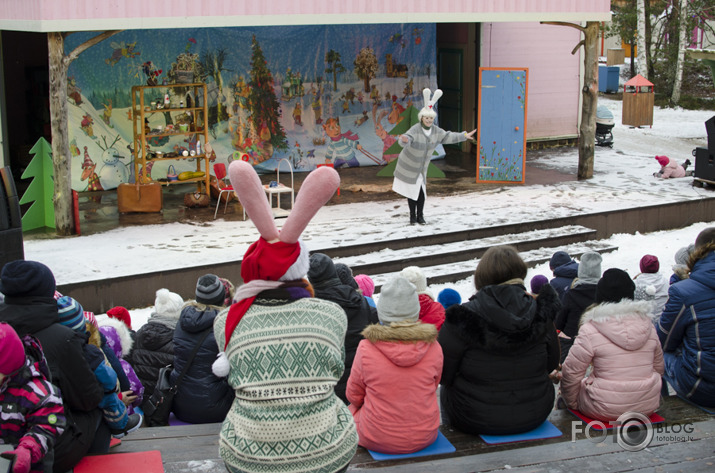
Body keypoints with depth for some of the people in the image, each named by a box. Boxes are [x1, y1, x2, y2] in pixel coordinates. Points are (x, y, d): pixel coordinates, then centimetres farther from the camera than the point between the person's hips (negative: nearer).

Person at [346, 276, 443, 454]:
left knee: (353, 406, 26)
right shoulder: (433, 348, -11)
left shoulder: (367, 348, -18)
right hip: (425, 436, 2)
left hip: (377, 440, -2)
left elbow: (354, 395, -3)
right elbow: (432, 387, 6)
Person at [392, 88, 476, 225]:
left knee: (421, 191, 0)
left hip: (421, 167, 5)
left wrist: (464, 136, 4)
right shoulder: (415, 130, -28)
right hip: (408, 166, -5)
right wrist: (404, 140, -70)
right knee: (412, 191, 1)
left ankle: (420, 216, 14)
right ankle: (412, 215, 16)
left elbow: (447, 137, 6)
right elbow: (405, 140, -46)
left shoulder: (435, 130, -7)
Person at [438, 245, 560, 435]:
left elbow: (442, 373, -11)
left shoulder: (463, 319, -20)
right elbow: (551, 364, 5)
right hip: (534, 417, 4)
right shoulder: (540, 314, -9)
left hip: (476, 421, -3)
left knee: (446, 390, 26)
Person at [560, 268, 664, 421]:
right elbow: (659, 367, 13)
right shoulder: (647, 324, 2)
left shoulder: (590, 330, -13)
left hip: (606, 409, -5)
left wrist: (572, 403, 7)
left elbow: (571, 373, -8)